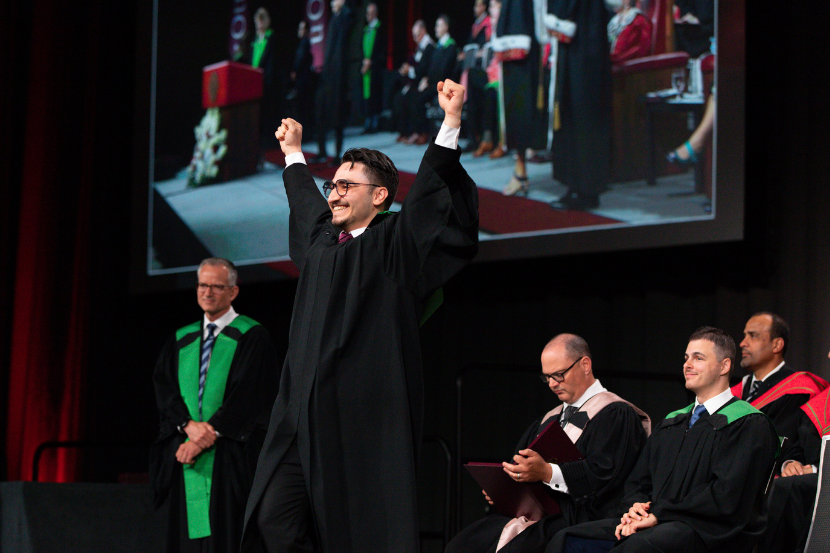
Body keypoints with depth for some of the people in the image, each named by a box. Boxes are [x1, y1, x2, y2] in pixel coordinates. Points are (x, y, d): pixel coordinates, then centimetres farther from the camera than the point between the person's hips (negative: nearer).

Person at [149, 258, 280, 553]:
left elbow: (249, 393, -7)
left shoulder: (252, 337, 2)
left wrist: (210, 433, -13)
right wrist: (189, 425, -11)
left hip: (230, 456, -4)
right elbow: (164, 387, 8)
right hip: (185, 456, 4)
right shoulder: (180, 340, 18)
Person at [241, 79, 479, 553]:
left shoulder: (393, 244, 1)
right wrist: (294, 154, 54)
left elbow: (428, 192, -13)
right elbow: (306, 203, 40)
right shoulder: (324, 243, 19)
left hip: (363, 421, -6)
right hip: (304, 417, 6)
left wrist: (451, 121, -21)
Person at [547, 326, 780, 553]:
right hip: (657, 523, 7)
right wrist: (636, 508, -2)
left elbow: (725, 496, -12)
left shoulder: (748, 425, 0)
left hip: (708, 529, -7)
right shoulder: (671, 423, 25)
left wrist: (658, 514, -13)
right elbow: (638, 482, 23)